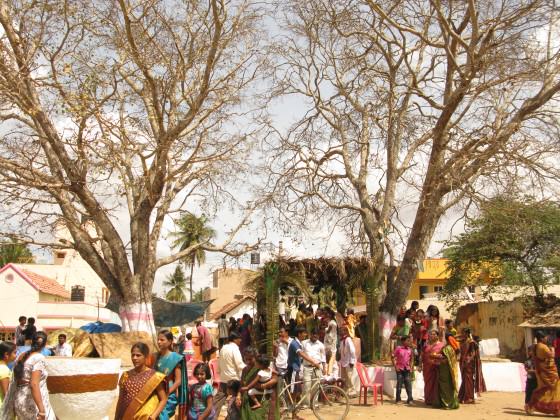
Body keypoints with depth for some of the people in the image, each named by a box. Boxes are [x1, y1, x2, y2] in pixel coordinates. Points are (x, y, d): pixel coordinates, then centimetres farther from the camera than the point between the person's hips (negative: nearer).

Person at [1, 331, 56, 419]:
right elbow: (34, 384, -26)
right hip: (33, 404, -8)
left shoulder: (21, 356, 6)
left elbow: (15, 381, 14)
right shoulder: (39, 358, -17)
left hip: (20, 401, 8)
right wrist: (42, 410, -27)